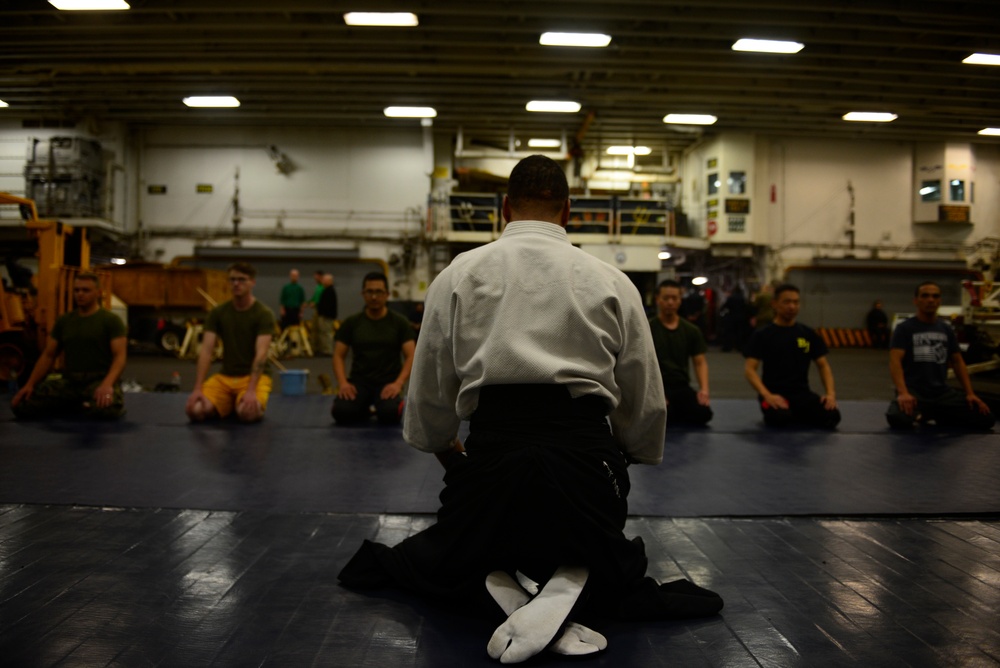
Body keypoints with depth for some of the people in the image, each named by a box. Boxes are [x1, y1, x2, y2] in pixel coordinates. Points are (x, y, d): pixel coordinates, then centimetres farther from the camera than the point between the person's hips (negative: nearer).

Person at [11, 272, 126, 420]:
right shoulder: (64, 321, 13)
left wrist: (107, 384, -33)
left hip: (99, 379, -4)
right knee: (22, 404, -16)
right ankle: (82, 405, 7)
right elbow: (48, 355, 16)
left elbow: (120, 356, -14)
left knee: (109, 407, -41)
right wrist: (30, 384, 2)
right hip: (69, 380, 5)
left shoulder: (111, 320, -3)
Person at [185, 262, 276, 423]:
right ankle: (229, 404, 10)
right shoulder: (217, 312, 2)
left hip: (254, 376, -3)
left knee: (247, 413, -35)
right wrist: (197, 388, -18)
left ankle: (257, 405, 3)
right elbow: (206, 351, -6)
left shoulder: (264, 314, -10)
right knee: (195, 411, -22)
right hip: (225, 376, 4)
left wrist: (251, 391, -34)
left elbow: (261, 353, -21)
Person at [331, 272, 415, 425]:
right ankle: (363, 410, 5)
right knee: (341, 412, -29)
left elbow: (411, 357, -5)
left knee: (389, 413, -34)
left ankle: (397, 402, 3)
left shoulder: (400, 322, 0)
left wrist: (398, 383, -21)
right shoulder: (351, 323, 3)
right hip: (359, 381, 2)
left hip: (388, 382, -1)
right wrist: (343, 382, -16)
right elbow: (339, 356, 3)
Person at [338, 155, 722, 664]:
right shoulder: (612, 282, 8)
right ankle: (567, 592, -9)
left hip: (492, 451, 1)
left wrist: (443, 448, 32)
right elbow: (646, 402, 12)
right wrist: (634, 454, 33)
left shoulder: (458, 274, 8)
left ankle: (497, 591, -7)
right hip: (584, 450, 0)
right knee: (611, 562, 27)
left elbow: (429, 392, 12)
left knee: (441, 561, 28)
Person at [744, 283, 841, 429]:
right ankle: (772, 413, 1)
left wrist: (830, 393, -6)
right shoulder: (762, 335, -2)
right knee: (781, 418, -37)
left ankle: (795, 414, 7)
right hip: (775, 393, -4)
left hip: (802, 393, 4)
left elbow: (823, 365, 12)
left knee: (832, 416, -24)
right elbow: (749, 369, -9)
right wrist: (767, 395, -24)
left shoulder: (808, 334, 9)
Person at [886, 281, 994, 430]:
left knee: (986, 418, -12)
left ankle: (939, 416, 14)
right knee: (898, 418, -37)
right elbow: (895, 361, -16)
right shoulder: (904, 328, -4)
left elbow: (958, 362, 17)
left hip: (942, 392, 5)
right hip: (913, 391, -5)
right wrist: (903, 393, -31)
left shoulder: (946, 330, 14)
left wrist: (970, 393, 4)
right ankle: (918, 414, 2)